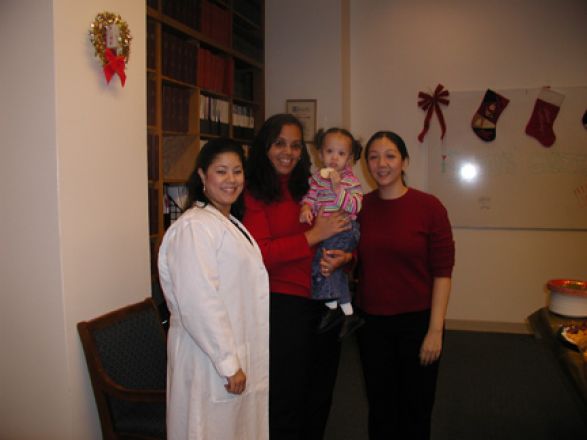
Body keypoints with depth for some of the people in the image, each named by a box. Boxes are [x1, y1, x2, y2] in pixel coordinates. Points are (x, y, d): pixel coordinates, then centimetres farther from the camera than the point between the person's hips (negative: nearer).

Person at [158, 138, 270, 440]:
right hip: (212, 360, -9)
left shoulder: (232, 223, 13)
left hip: (240, 356, 9)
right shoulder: (194, 227, -18)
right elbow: (199, 303, -24)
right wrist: (229, 364, -22)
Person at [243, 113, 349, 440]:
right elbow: (259, 253, -17)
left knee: (319, 401, 18)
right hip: (284, 306, -5)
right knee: (286, 402, 7)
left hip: (325, 304, 6)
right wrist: (314, 235, -17)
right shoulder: (255, 196, -6)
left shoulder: (312, 190, 9)